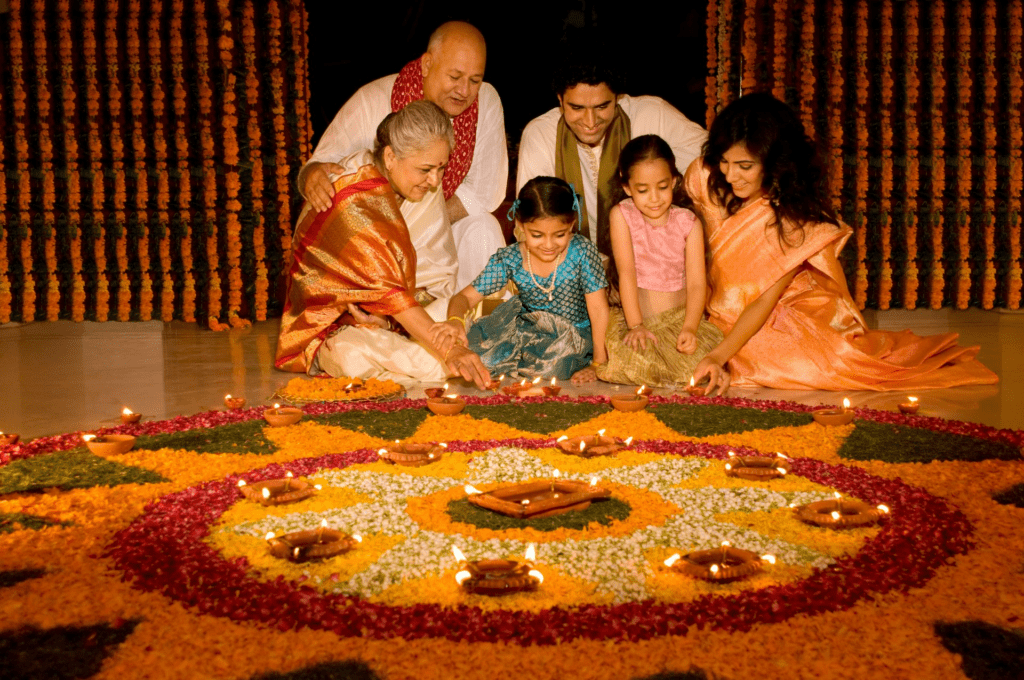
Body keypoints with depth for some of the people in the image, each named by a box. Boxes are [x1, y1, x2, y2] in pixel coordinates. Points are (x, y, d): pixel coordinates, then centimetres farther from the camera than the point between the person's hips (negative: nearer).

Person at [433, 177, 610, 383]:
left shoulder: (582, 252, -17)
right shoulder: (509, 260, -11)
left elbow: (598, 309, -12)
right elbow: (466, 296, -9)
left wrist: (597, 364, -15)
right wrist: (455, 320, -34)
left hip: (573, 336, -2)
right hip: (527, 330, 2)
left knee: (551, 365, -33)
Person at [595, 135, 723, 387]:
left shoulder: (688, 223, 2)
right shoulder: (621, 216, -2)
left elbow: (696, 283, -4)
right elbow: (626, 272, -10)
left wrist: (689, 328, -22)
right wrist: (635, 326, -21)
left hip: (681, 316, 1)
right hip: (637, 316, -1)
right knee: (634, 363, -32)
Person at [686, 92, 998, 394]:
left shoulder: (798, 217, -22)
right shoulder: (702, 178, -14)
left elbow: (766, 300, -24)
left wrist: (719, 356, -39)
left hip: (788, 313, -3)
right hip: (728, 313, 3)